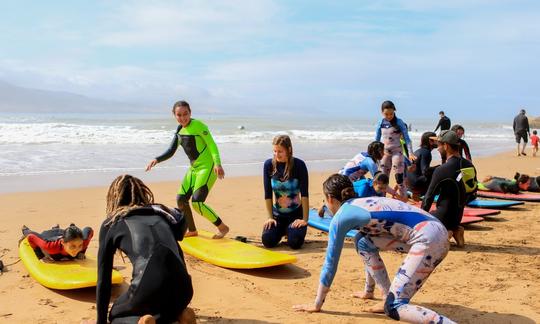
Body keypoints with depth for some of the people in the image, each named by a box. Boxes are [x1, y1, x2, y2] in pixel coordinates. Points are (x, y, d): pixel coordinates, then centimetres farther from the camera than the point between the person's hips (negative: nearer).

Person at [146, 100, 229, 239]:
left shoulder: (198, 125, -14)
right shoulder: (180, 130, 10)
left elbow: (212, 145, -19)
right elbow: (171, 151, 13)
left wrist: (217, 164, -33)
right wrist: (156, 160, -3)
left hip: (207, 167, -9)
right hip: (193, 168, 9)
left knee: (196, 202, -17)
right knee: (181, 199, 8)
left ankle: (223, 227, -2)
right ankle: (192, 230, 26)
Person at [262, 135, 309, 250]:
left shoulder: (298, 165, -14)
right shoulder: (269, 165, -7)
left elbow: (304, 194, -16)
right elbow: (268, 194, -3)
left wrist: (305, 219, -19)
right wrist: (270, 217, -6)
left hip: (296, 213, -3)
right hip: (278, 213, 3)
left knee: (294, 243, -23)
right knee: (268, 241, -17)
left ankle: (290, 230, 15)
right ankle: (282, 230, 19)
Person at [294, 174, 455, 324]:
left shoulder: (340, 217, 1)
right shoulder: (362, 205, 26)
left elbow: (330, 262, 6)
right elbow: (371, 250, 36)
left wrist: (317, 304, 16)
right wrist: (368, 291, 46)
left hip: (430, 239, -9)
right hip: (431, 231, 9)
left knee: (393, 307, -8)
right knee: (363, 242, 18)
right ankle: (389, 297, 18)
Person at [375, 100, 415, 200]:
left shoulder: (399, 123, -7)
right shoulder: (380, 124, 2)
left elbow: (406, 138, -8)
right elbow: (376, 140, 11)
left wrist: (410, 153, -17)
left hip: (397, 151, -4)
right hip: (384, 152, 4)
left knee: (399, 177, -9)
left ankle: (404, 199, -3)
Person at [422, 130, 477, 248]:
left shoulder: (442, 170, -20)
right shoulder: (470, 166, 2)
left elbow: (429, 197, -13)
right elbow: (472, 193, 12)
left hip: (444, 215, -7)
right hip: (458, 217, 7)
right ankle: (455, 230, 8)